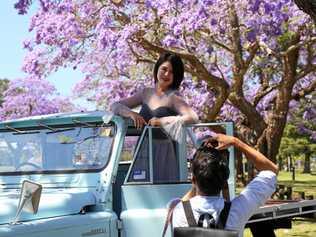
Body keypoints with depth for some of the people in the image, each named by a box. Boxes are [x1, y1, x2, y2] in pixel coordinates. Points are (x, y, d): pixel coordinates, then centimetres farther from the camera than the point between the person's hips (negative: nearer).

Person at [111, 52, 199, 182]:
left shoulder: (173, 97, -4)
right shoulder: (146, 93, 11)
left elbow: (193, 118, -21)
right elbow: (115, 106, 12)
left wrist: (161, 121, -18)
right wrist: (131, 114, -8)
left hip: (164, 153, -4)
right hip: (143, 152, 5)